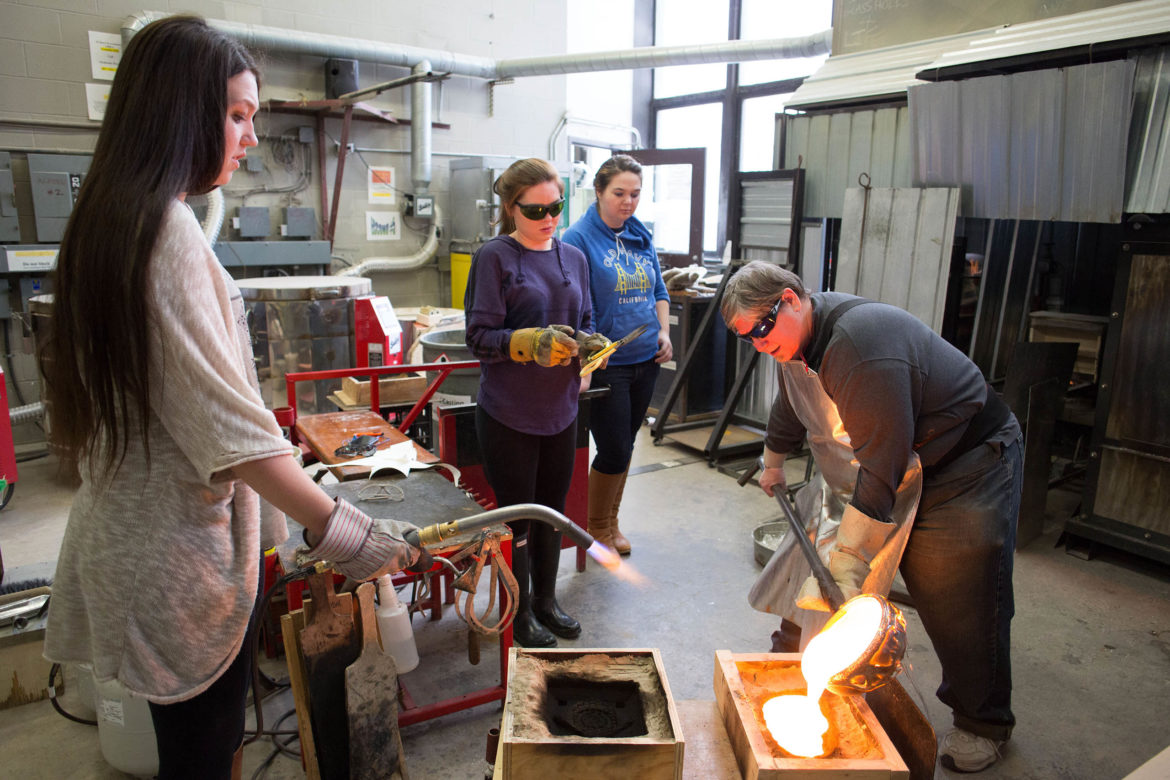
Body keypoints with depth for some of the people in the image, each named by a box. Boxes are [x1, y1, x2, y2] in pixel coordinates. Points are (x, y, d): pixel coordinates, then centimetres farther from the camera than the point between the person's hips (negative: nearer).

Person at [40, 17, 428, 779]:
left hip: (136, 530, 9)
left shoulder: (112, 217, 11)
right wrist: (339, 527, -27)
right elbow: (221, 419, -26)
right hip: (183, 547, -9)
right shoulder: (166, 228, -20)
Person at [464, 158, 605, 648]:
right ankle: (519, 613, 28)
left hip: (560, 410, 5)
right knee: (516, 515, 8)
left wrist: (588, 345, -8)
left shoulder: (574, 258, 8)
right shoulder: (495, 257, -9)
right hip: (508, 414, -5)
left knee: (552, 509, 19)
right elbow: (480, 337, -12)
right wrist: (534, 342, -28)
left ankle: (546, 599, 39)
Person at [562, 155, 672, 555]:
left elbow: (658, 289, 19)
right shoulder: (579, 237, -10)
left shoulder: (642, 236, 11)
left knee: (624, 446, 16)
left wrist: (664, 332, 5)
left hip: (645, 360, 6)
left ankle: (611, 521, 33)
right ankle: (596, 526, 22)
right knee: (614, 450, -1)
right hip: (605, 365, -6)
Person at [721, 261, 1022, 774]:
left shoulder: (861, 346, -34)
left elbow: (882, 470, -34)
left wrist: (847, 563, -32)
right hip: (888, 460, 8)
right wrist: (773, 462, 31)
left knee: (962, 598, -5)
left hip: (969, 461, -8)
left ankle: (982, 722, 16)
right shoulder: (798, 336, -4)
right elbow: (791, 404, 18)